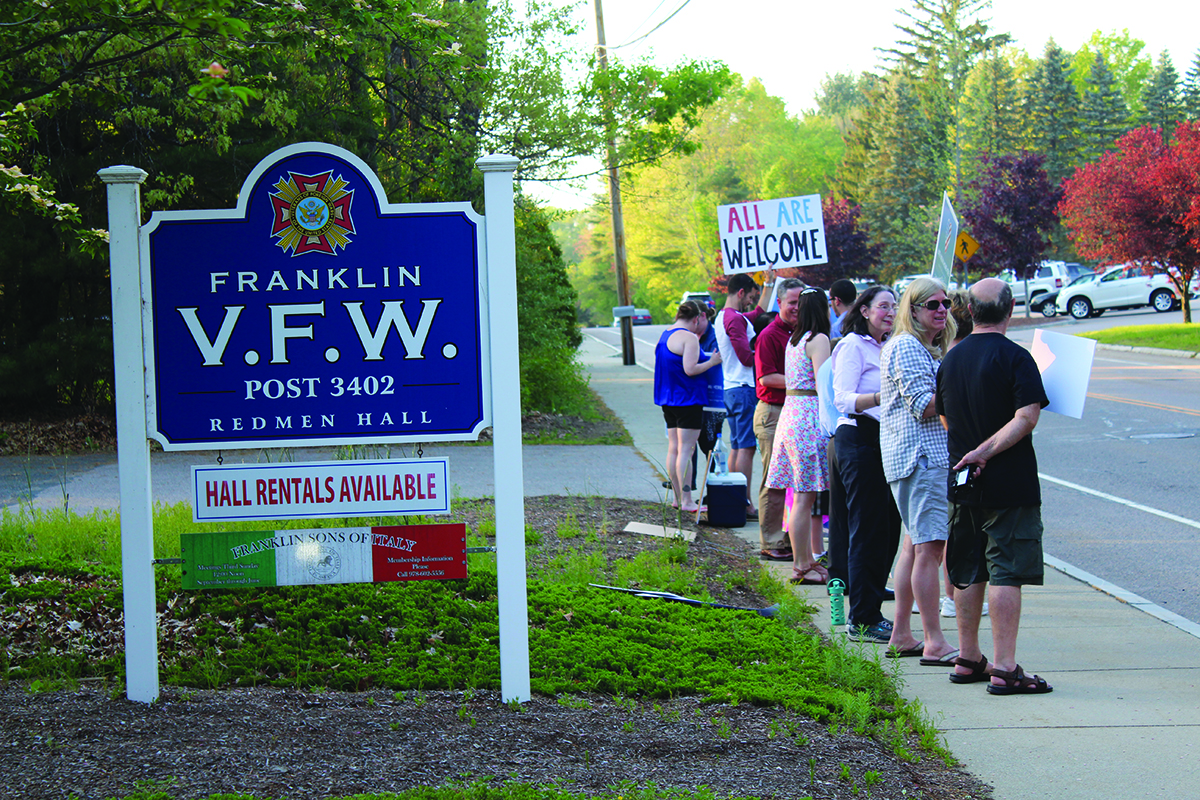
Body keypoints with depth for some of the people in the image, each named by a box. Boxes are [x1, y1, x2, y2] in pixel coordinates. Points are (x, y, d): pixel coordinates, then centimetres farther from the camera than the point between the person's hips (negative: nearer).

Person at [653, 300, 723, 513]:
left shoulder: (666, 335, 15)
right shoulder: (689, 338, -15)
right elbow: (690, 369, -21)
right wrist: (712, 362, -9)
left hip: (669, 399, 9)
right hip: (687, 399, -9)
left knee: (673, 448, 12)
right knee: (685, 450, -9)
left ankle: (677, 497, 17)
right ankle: (687, 501, -9)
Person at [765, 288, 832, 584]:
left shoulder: (794, 339, 16)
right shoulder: (818, 340, -10)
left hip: (791, 412, 9)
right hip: (810, 415, -9)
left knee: (803, 495, 13)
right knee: (805, 497, -5)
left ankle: (805, 559, 19)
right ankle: (801, 566, -3)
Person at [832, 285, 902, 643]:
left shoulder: (887, 348, 18)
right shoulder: (853, 346, -7)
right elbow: (843, 399, -18)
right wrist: (880, 397, -33)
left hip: (886, 440, 9)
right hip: (859, 440, -8)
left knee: (888, 529, 8)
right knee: (868, 531, -7)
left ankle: (870, 612, 16)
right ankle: (862, 620, -3)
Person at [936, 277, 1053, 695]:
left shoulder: (950, 359, 9)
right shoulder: (1015, 357, -11)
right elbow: (1027, 417, -21)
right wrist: (987, 451, -18)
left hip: (963, 484, 6)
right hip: (1009, 484, -6)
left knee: (968, 573, 15)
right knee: (1006, 573, -6)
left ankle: (968, 659, 22)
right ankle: (1004, 668, -9)